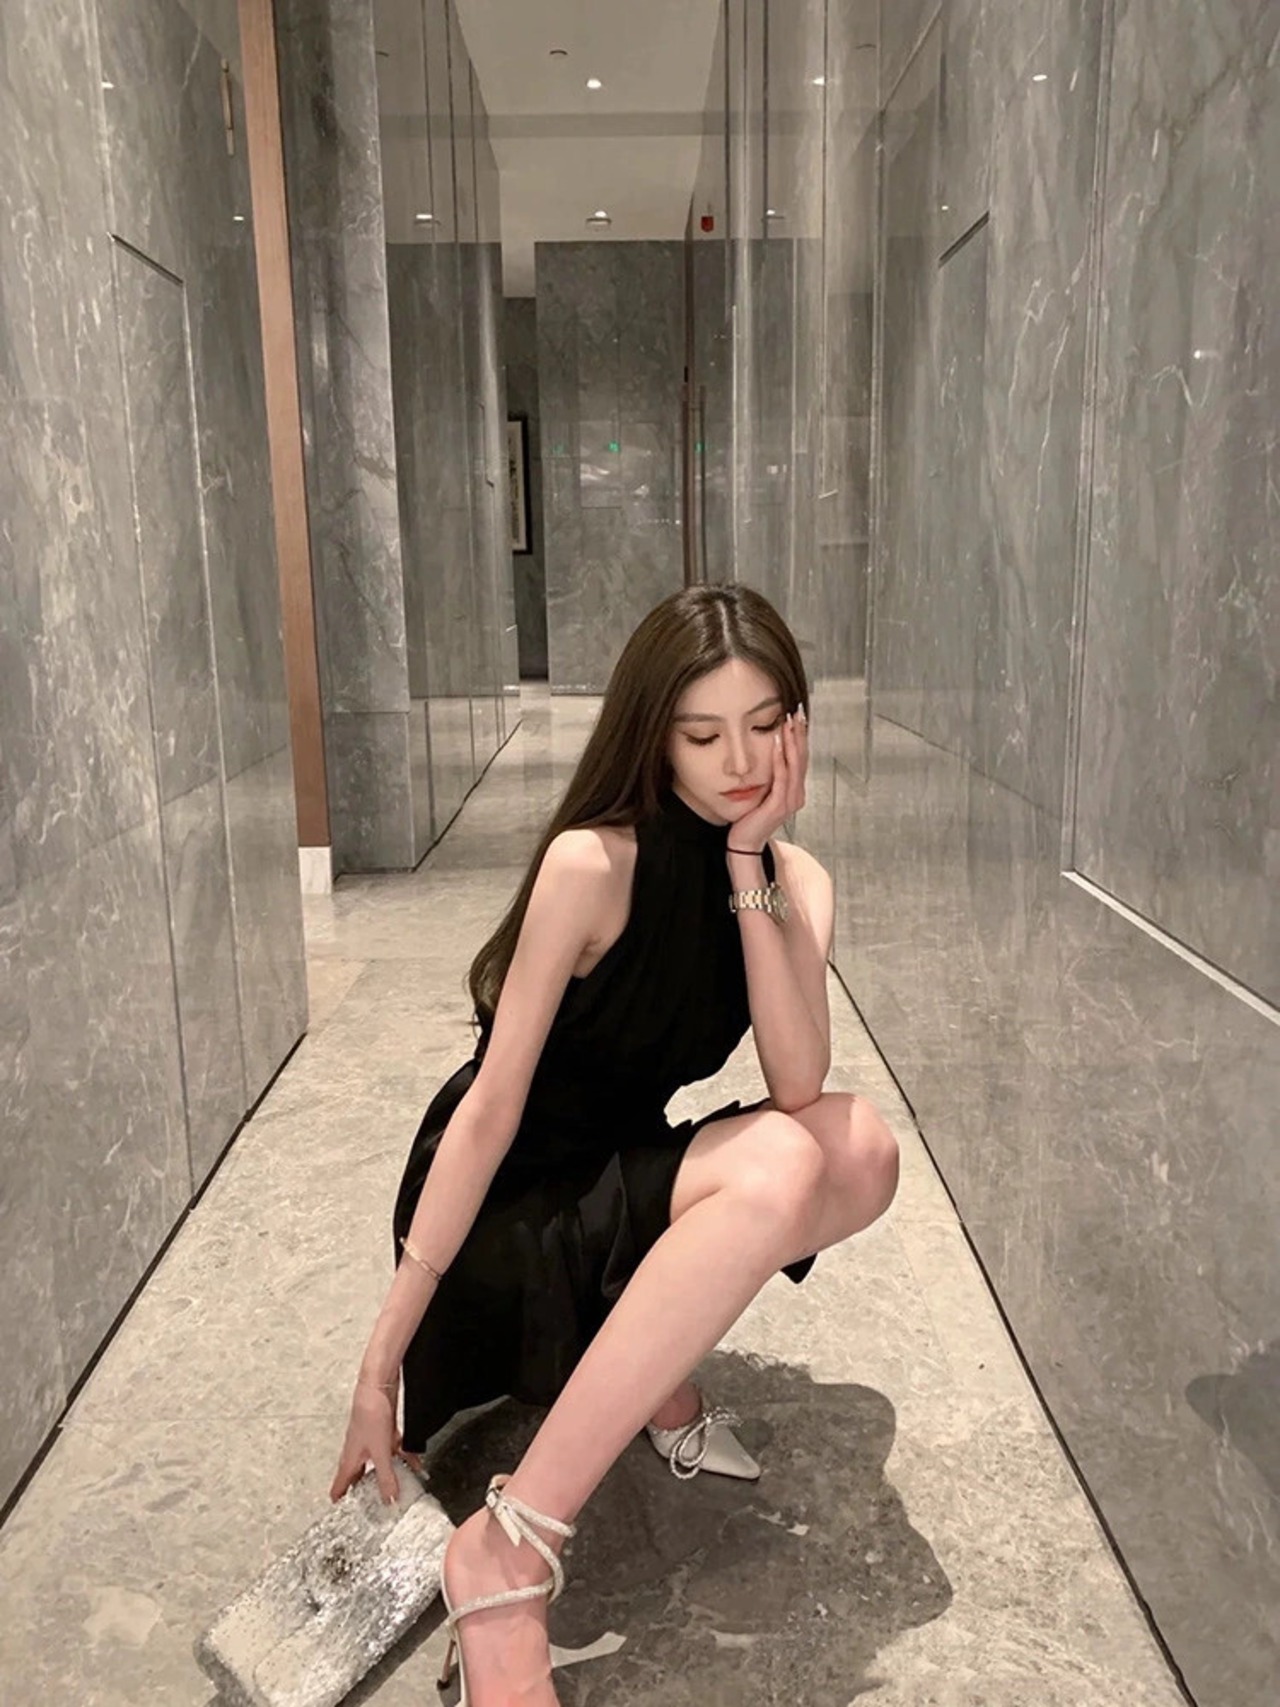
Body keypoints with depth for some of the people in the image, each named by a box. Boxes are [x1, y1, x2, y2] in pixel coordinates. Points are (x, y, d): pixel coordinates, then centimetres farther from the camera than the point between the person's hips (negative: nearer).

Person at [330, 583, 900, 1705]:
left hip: (627, 1187, 5)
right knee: (780, 1167, -32)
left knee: (860, 1149, -21)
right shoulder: (592, 864, -21)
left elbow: (798, 1085, -19)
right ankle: (506, 1553, -29)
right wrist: (382, 1359, -19)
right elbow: (491, 1106, -20)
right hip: (504, 1206, -5)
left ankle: (656, 1373, 0)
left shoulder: (797, 883, -3)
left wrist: (749, 864, -22)